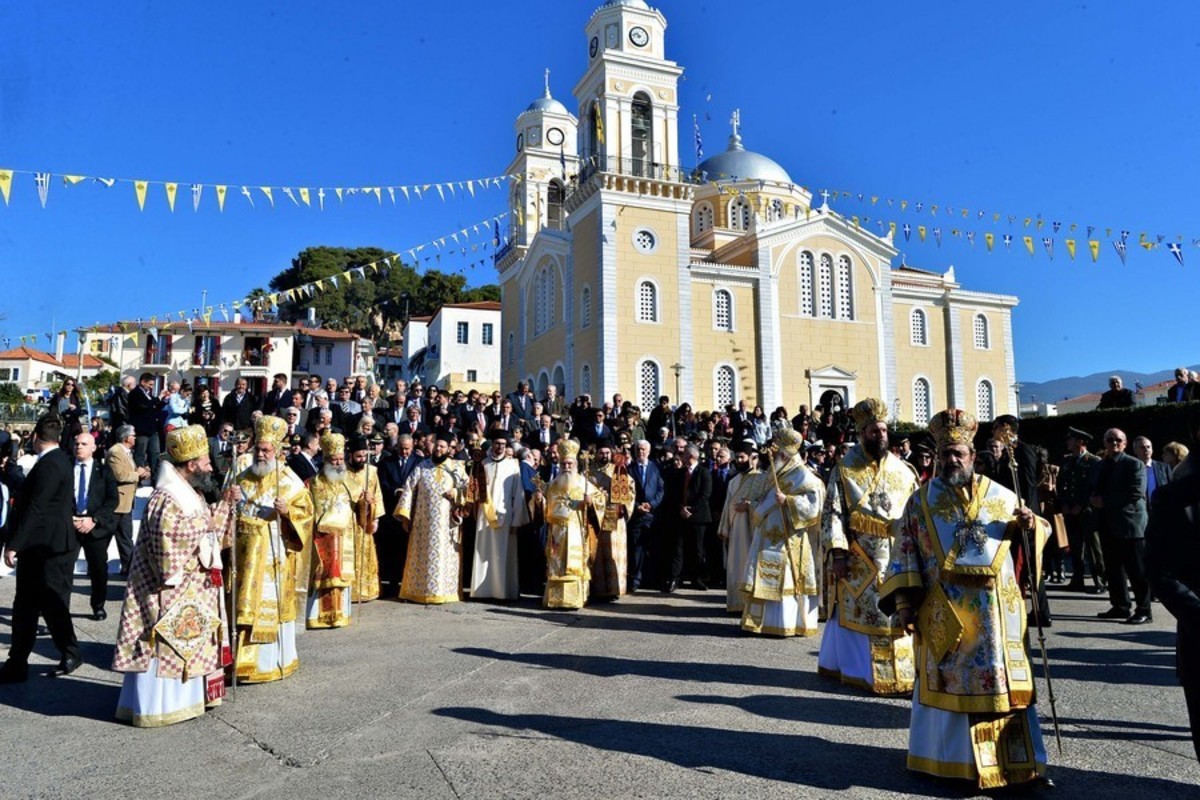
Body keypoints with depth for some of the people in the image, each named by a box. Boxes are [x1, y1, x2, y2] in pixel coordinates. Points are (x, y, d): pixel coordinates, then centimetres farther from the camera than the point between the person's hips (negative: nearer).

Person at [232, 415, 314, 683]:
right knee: (245, 605, 5)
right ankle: (245, 659, 15)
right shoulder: (243, 479, 11)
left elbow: (306, 511, -4)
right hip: (247, 555, 4)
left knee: (271, 606, 1)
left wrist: (287, 511, -21)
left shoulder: (289, 481, -3)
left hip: (275, 556, -4)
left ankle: (271, 660, 12)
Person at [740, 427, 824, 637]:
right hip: (769, 537, 9)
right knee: (767, 581, 10)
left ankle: (787, 623, 0)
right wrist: (754, 506, 15)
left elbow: (813, 503, -20)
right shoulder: (776, 474, 17)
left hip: (786, 539, -9)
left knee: (785, 579, -6)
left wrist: (787, 501, -26)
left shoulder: (802, 475, -10)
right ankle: (765, 620, 17)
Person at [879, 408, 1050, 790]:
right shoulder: (920, 501, 2)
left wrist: (1030, 524, -9)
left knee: (1003, 680, 6)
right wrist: (904, 602, -7)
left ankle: (1014, 759, 20)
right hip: (943, 613, -1)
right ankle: (950, 755, 19)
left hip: (996, 610, 1)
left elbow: (1037, 532, 16)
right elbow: (905, 555, 0)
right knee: (947, 681, 5)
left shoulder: (1002, 496, 7)